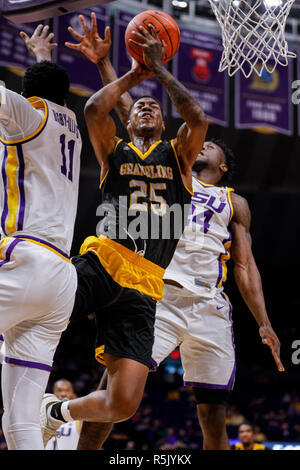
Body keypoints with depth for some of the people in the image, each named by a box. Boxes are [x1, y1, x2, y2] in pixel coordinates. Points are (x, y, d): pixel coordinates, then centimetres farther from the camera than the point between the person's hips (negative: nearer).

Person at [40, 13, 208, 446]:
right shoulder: (114, 150, 18)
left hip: (143, 288, 1)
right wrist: (135, 74, 7)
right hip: (101, 263, -1)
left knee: (123, 405, -8)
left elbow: (198, 119, -1)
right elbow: (94, 109, -2)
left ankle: (57, 412, 22)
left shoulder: (178, 155, 21)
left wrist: (158, 68, 4)